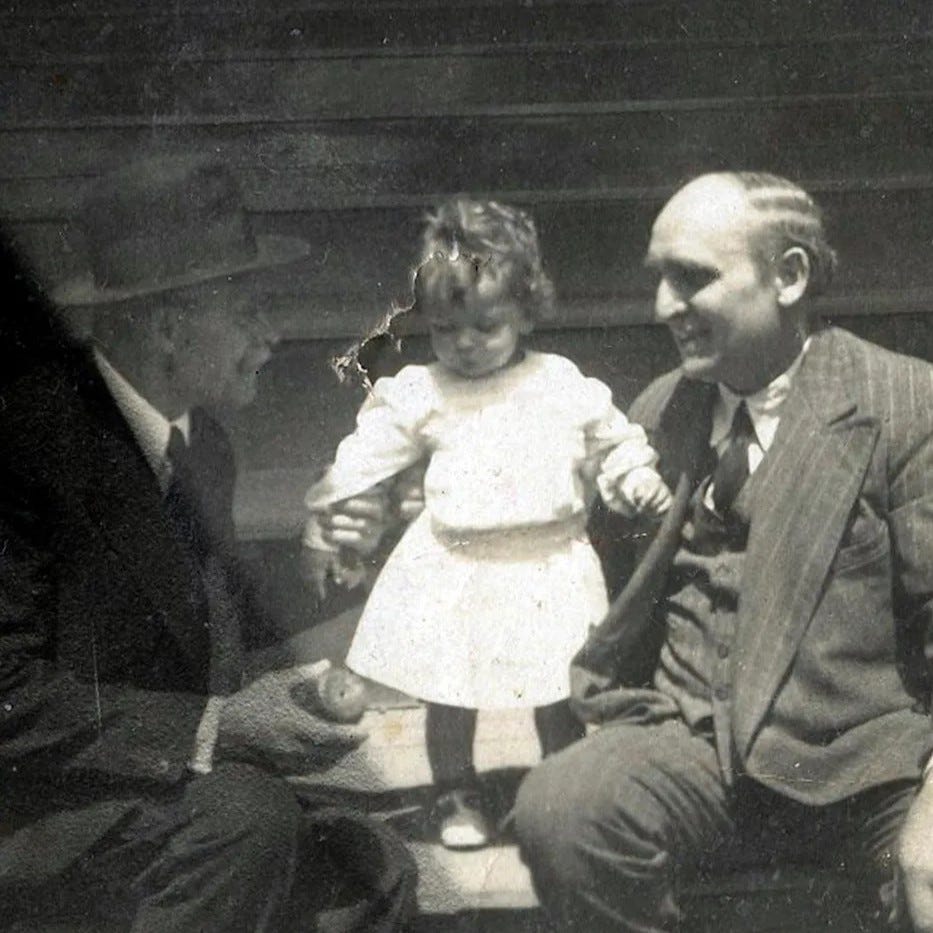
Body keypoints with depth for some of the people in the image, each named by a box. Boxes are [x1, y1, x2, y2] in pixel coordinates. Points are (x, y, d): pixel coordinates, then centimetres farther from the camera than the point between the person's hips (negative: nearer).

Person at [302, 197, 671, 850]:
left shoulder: (565, 388, 1)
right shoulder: (418, 395, 0)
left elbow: (615, 441, 12)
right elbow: (366, 454, 1)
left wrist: (638, 479, -4)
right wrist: (325, 513, -5)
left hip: (549, 564, 0)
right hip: (454, 570, 0)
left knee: (558, 695, 9)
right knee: (449, 693, 7)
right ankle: (458, 796, 27)